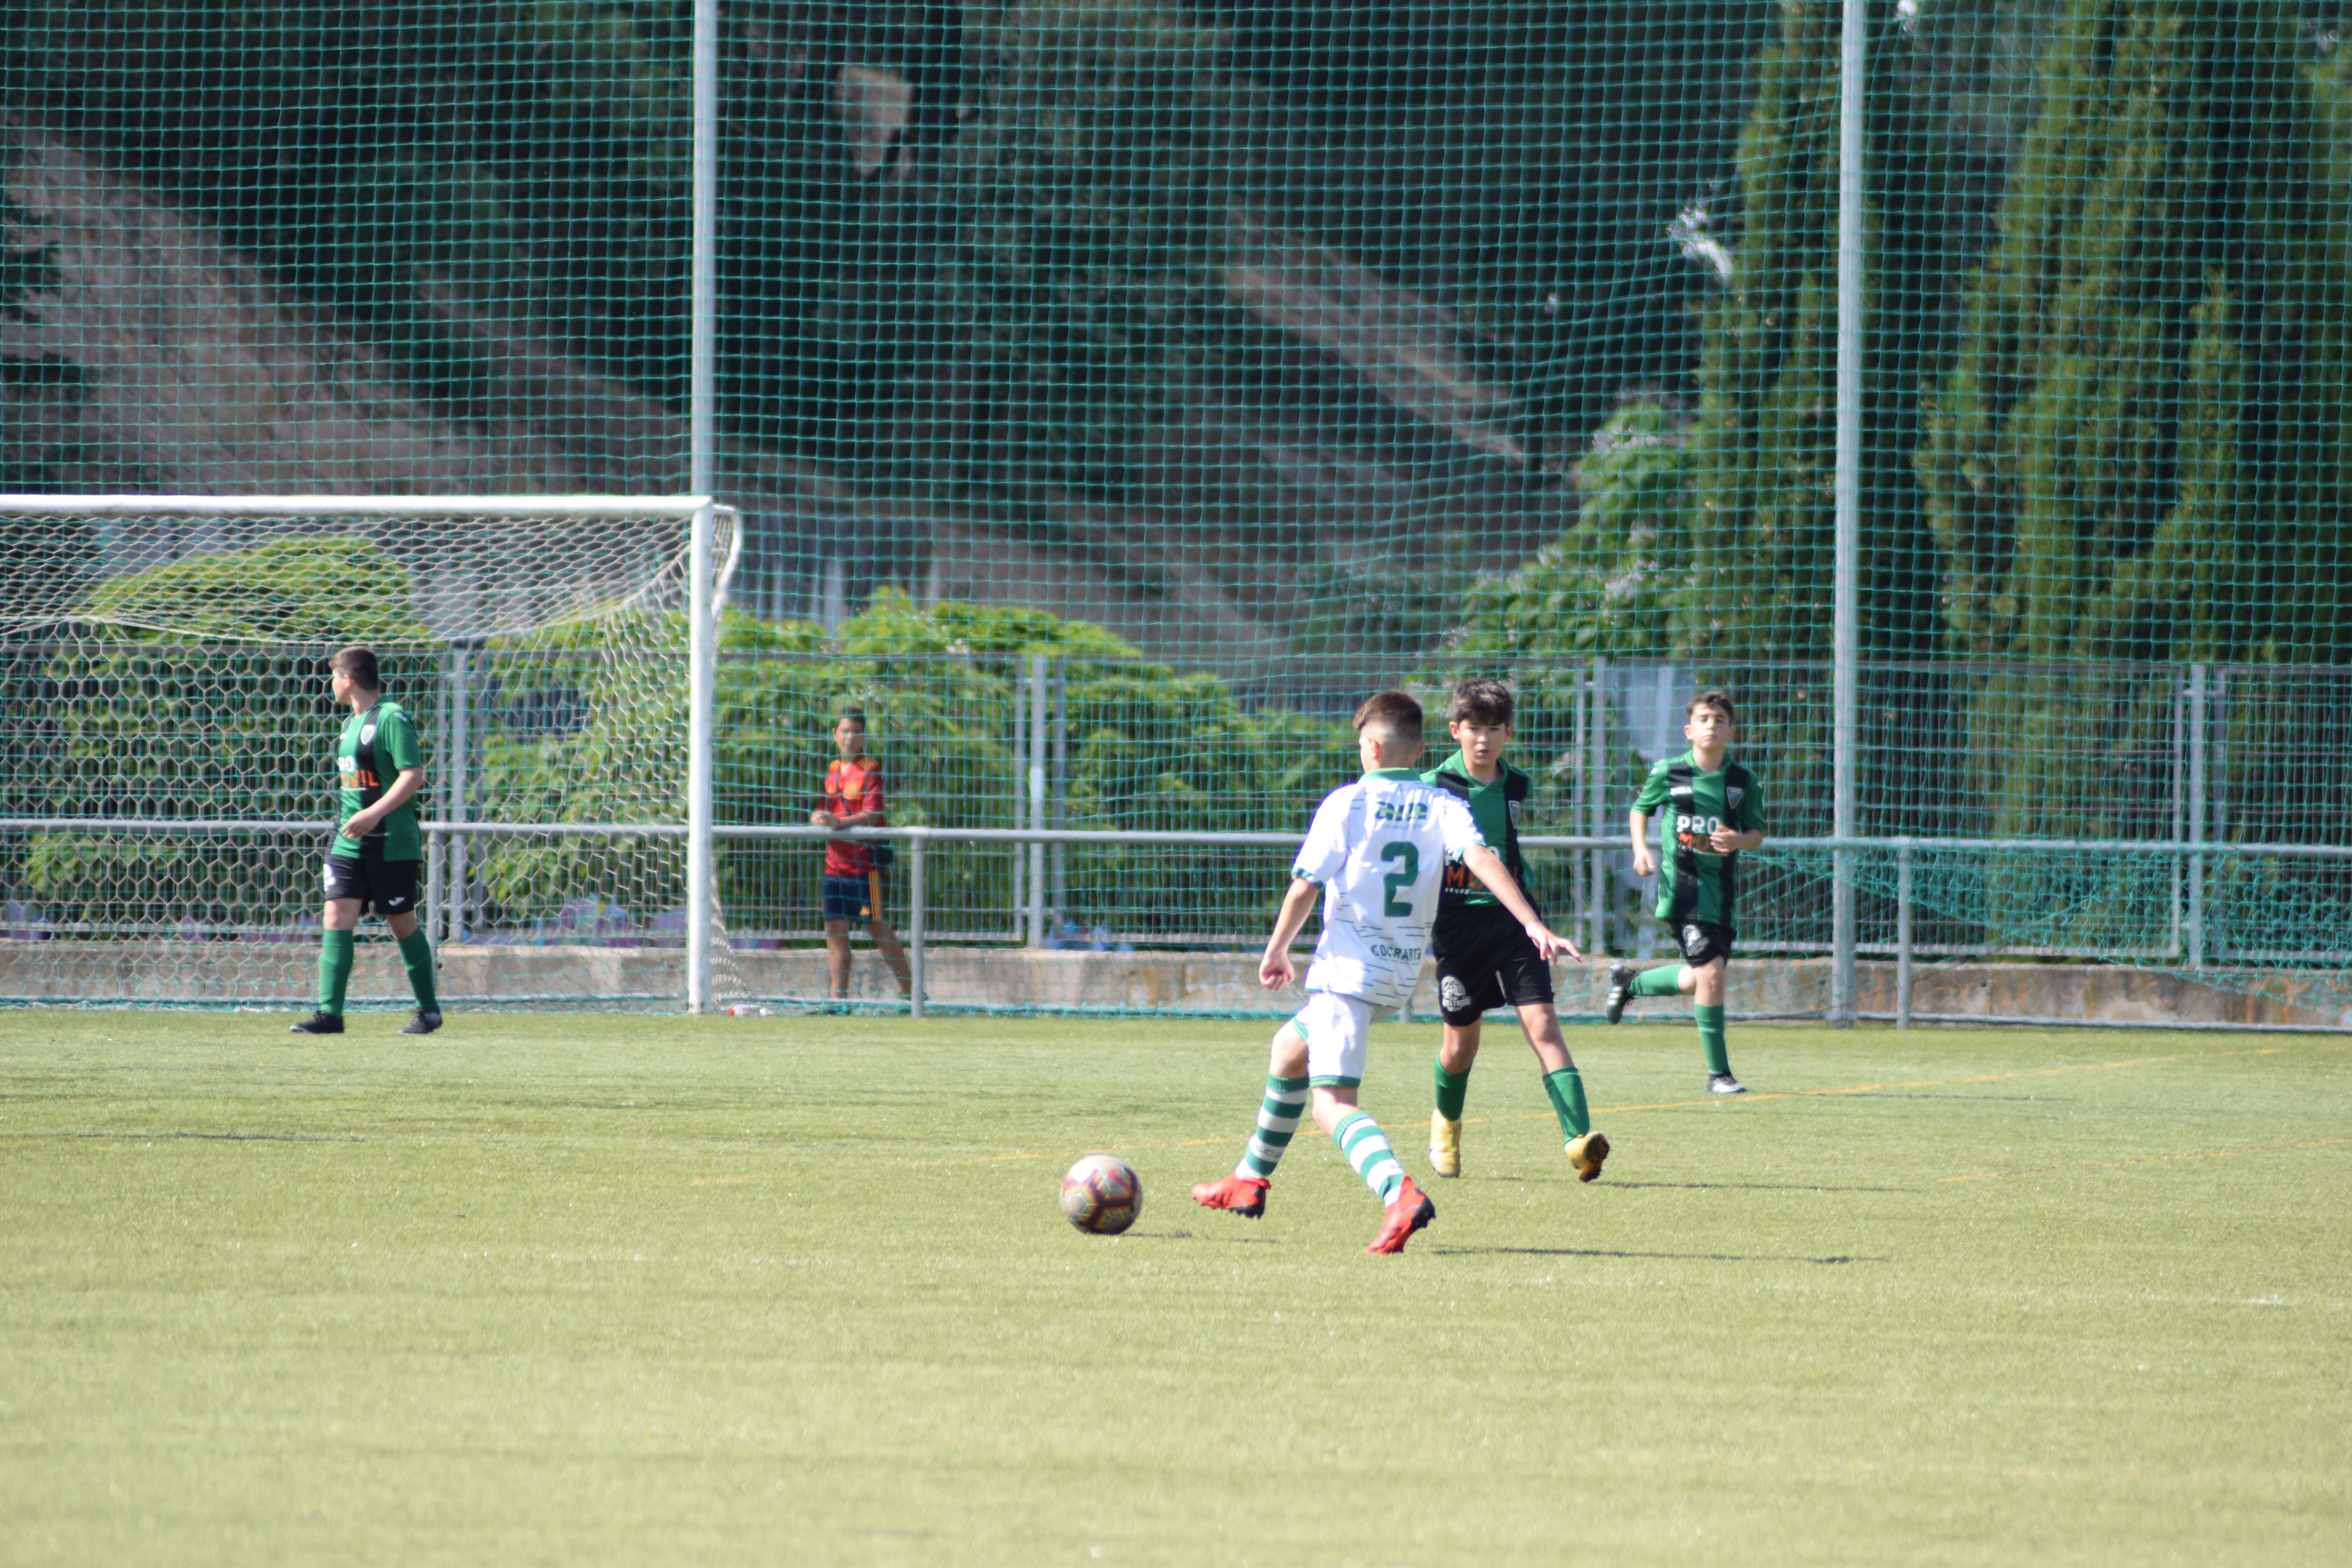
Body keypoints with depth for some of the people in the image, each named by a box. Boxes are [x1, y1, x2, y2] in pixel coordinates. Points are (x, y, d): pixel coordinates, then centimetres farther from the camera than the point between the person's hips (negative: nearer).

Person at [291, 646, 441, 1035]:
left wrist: (375, 814, -27)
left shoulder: (392, 718, -12)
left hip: (391, 844, -8)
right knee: (337, 918, -6)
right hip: (349, 843, 8)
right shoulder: (352, 723, 15)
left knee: (403, 924, 3)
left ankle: (429, 1010, 17)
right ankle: (330, 1013, -11)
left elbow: (413, 776, -20)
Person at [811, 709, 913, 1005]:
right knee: (835, 927, 2)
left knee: (876, 924, -4)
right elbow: (825, 810, 18)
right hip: (835, 859, 7)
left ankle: (909, 988, 4)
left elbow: (873, 815, -17)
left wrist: (839, 822, -31)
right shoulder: (833, 770, 13)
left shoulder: (871, 770, -7)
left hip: (864, 859, -7)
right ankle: (839, 995, 5)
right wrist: (818, 818, -6)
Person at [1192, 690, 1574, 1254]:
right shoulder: (1441, 806, 4)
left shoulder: (1347, 802, -6)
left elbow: (1306, 885, -8)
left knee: (1333, 1103, -15)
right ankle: (1250, 1181, 41)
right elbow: (1481, 858, -13)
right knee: (1289, 1048, 30)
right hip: (1405, 971, 7)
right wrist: (1533, 924, -21)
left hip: (1349, 967, -7)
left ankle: (1400, 1193, -43)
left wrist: (1276, 951, 7)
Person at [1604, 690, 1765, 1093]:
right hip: (1682, 885, -4)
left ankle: (1630, 981, 39)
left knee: (1701, 980, 10)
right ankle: (1718, 1072, -7)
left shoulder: (1743, 781, 3)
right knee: (1710, 971, -16)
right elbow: (1640, 807, 15)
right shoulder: (1669, 773, -1)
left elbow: (1757, 832, 12)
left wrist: (1739, 841, -11)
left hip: (1722, 888, 4)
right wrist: (1641, 848, -1)